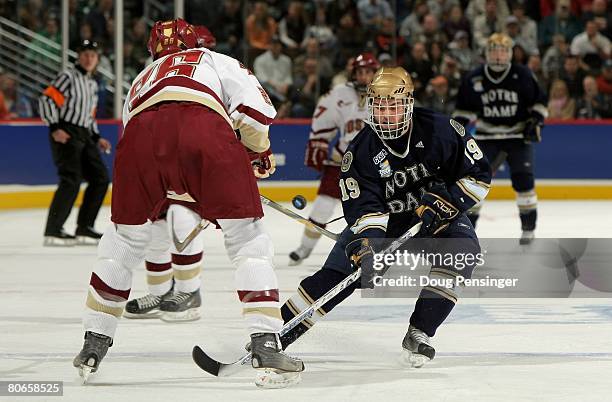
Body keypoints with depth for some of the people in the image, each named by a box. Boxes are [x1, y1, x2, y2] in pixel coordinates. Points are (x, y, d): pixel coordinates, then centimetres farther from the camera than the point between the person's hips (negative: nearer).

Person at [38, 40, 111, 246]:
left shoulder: (92, 85, 22)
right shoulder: (68, 76, -5)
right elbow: (46, 100, -13)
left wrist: (97, 138, 17)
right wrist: (54, 128, -22)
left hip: (83, 136, 9)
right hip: (65, 134, -9)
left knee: (100, 178, 6)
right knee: (71, 180, -20)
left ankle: (84, 228, 11)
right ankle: (53, 231, -19)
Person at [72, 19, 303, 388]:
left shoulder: (141, 82, 45)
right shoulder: (215, 61, 33)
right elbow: (254, 107, 15)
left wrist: (192, 199, 55)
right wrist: (259, 152, 33)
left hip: (140, 136, 3)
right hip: (204, 129, -3)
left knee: (124, 240, 25)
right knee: (249, 241, 9)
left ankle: (93, 346, 29)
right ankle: (266, 348, 0)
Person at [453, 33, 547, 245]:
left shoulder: (522, 75, -5)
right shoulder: (474, 79, 0)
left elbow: (539, 101, 3)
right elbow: (465, 108, 12)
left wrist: (535, 122, -11)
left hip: (518, 134, -2)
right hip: (486, 136, 2)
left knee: (522, 179, -11)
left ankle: (528, 227, 3)